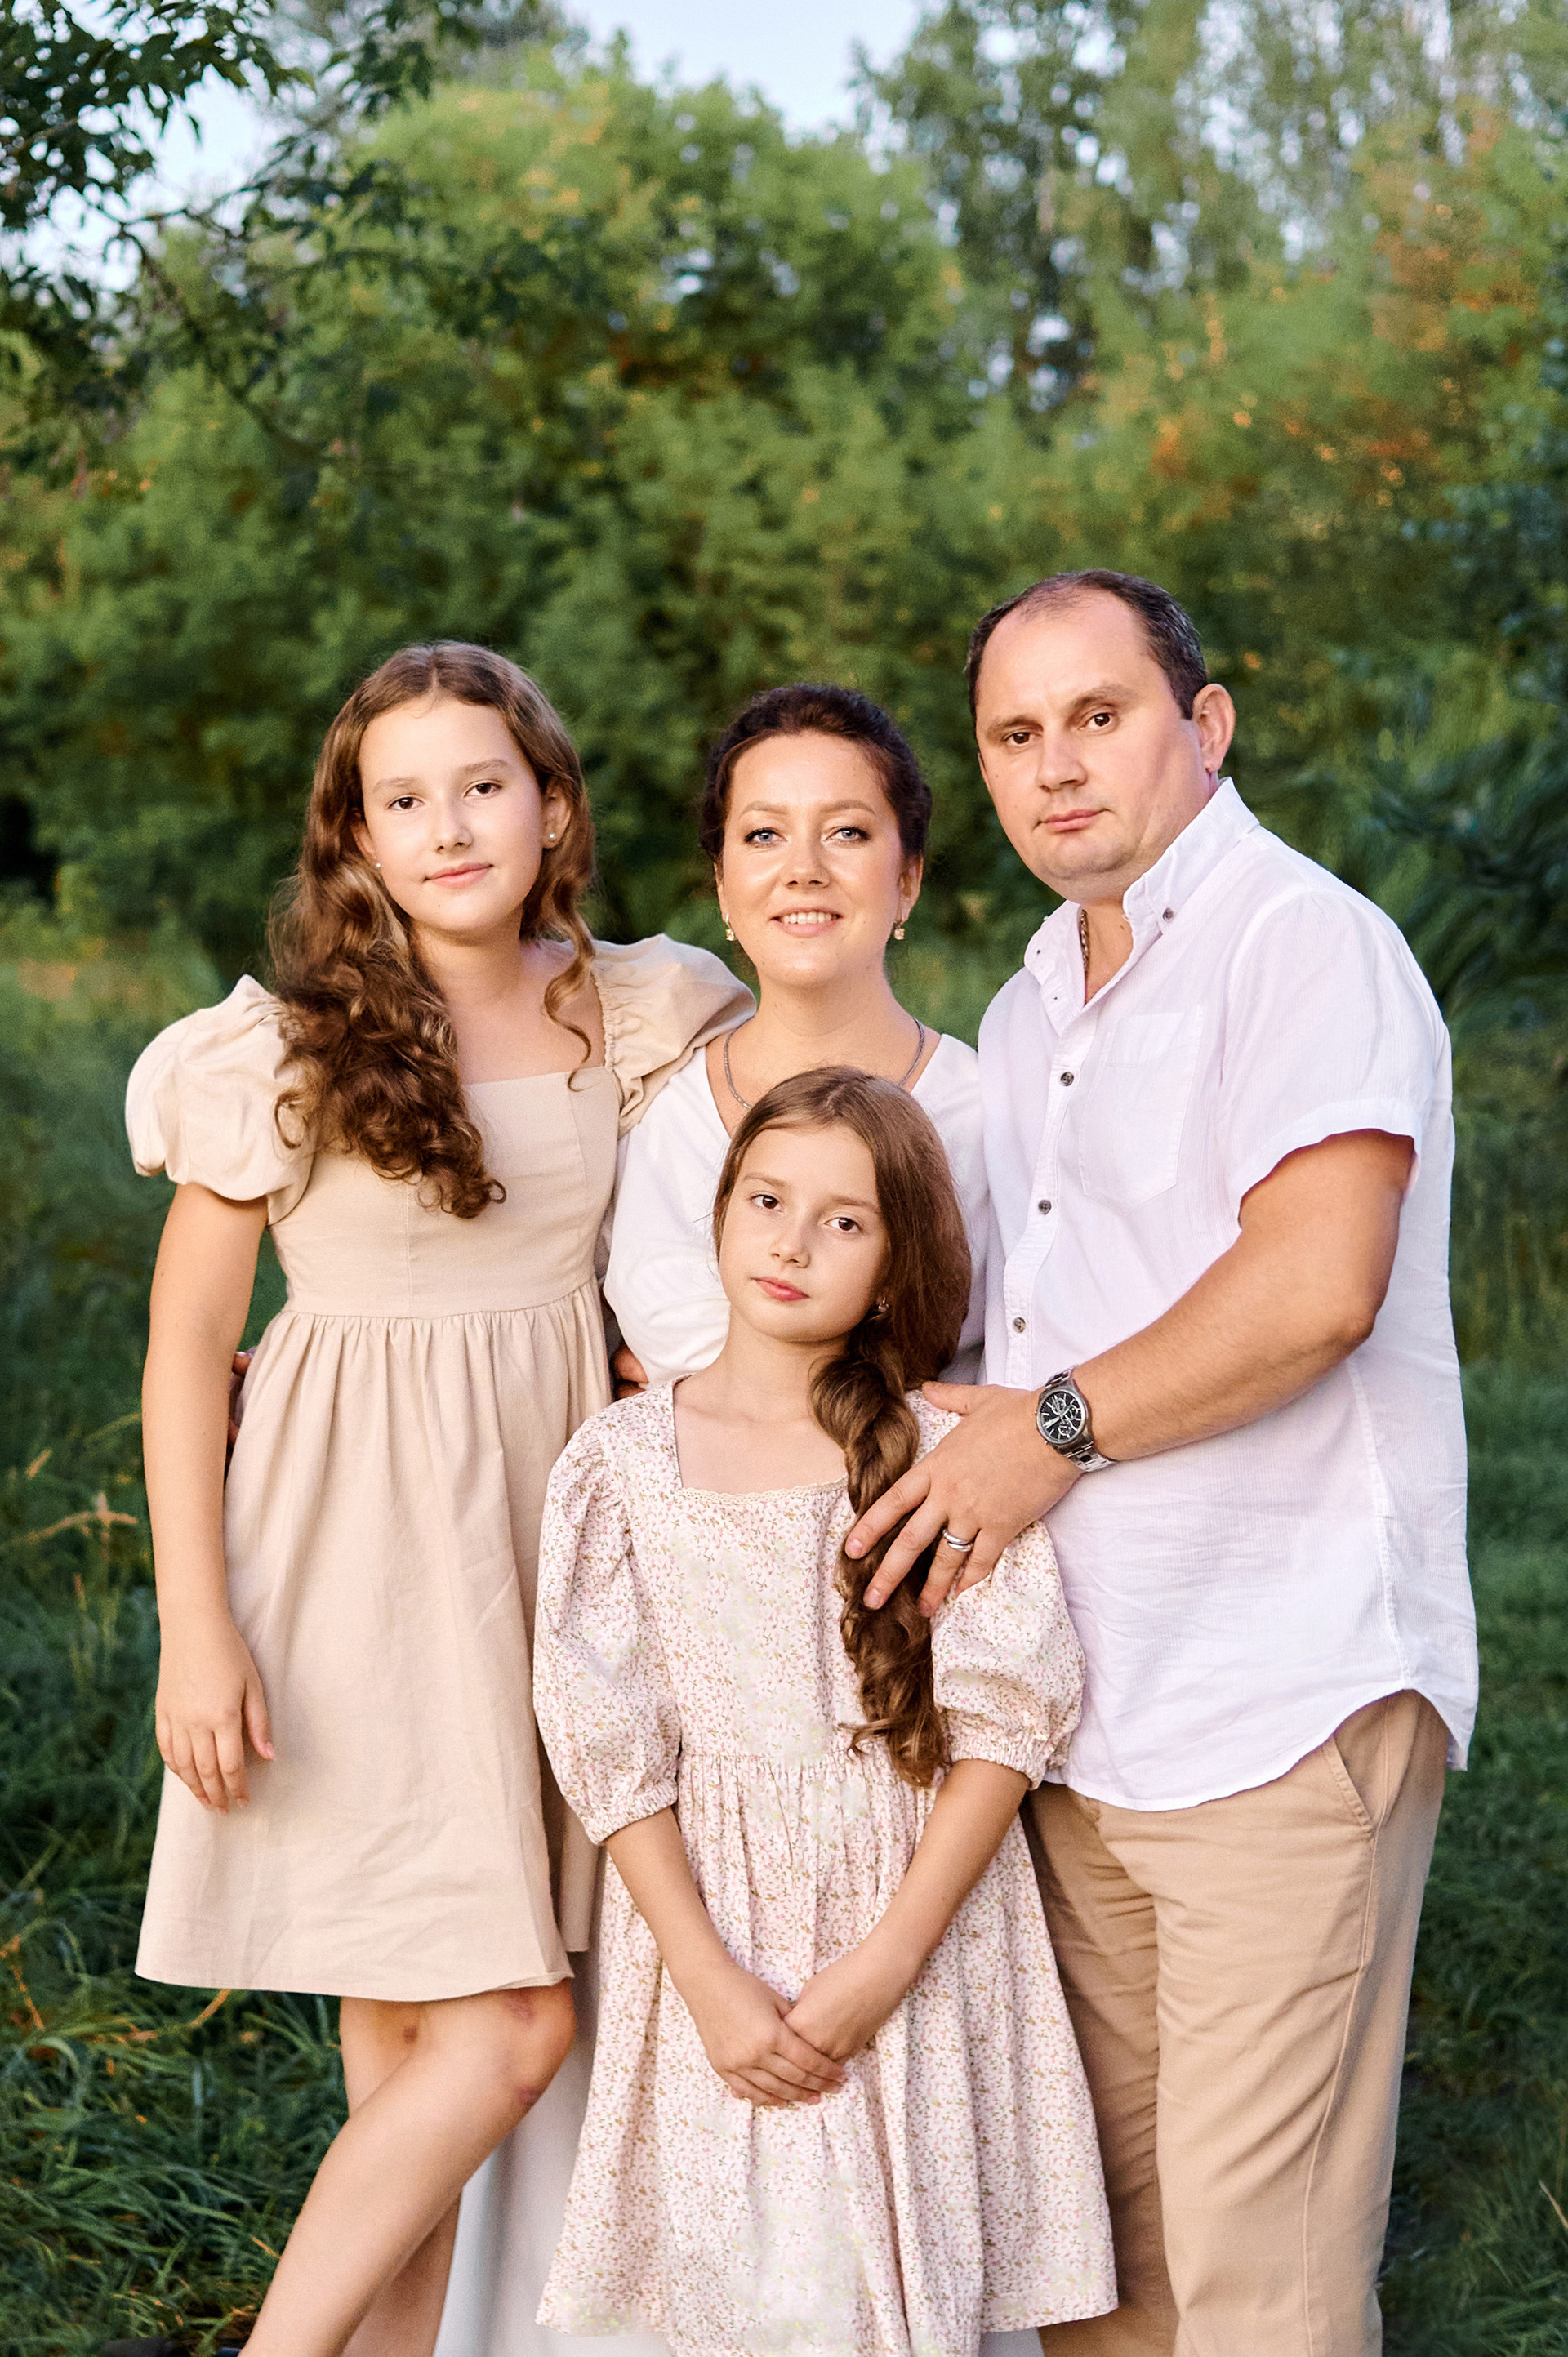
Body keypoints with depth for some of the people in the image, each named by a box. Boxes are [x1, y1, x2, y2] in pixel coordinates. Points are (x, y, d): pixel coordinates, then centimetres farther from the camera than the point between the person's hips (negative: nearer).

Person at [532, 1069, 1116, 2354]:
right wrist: (712, 1979, -10)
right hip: (712, 1921, 0)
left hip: (919, 1917, 0)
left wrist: (887, 1959, -13)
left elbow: (1008, 1721, -6)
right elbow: (609, 1748, -3)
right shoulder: (623, 1461, -1)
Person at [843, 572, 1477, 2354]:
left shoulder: (1304, 942, -8)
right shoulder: (1025, 1016, 19)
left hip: (1282, 1706, -8)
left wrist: (1057, 1425, -13)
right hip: (1080, 1706, 8)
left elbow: (1314, 1288, -22)